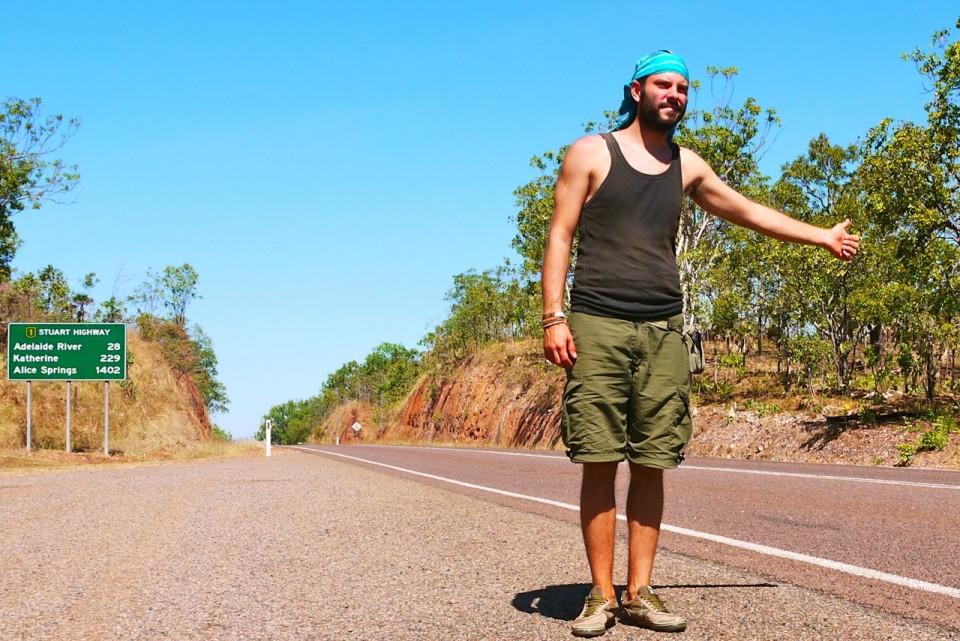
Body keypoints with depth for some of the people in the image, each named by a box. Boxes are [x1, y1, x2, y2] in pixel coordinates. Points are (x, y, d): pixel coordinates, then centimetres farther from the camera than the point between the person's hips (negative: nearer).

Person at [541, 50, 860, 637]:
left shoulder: (687, 166, 19)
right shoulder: (592, 154, 7)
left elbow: (748, 212, 30)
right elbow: (560, 236, 2)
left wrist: (823, 236, 35)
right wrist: (554, 317, -9)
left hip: (663, 331, 4)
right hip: (598, 326, -4)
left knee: (652, 464, 1)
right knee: (599, 462, -6)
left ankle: (639, 593, 8)